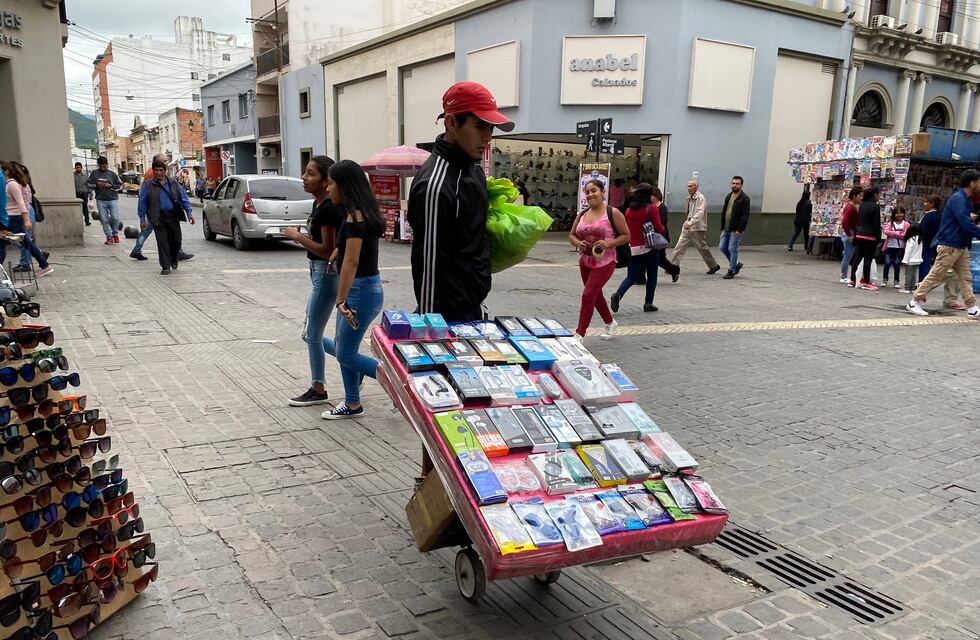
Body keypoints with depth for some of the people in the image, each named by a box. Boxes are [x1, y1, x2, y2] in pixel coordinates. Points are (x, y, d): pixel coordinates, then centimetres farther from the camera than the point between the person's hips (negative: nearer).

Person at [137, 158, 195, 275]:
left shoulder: (174, 183, 9)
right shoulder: (148, 185, 4)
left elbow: (184, 198, 11)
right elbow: (142, 203, 5)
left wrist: (189, 213, 3)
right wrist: (142, 219, 2)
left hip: (173, 216, 2)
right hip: (158, 218, -2)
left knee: (176, 240, 7)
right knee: (162, 242, -4)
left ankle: (173, 260, 33)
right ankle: (165, 266, 2)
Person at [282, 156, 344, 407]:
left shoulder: (329, 209, -20)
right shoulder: (318, 204, 10)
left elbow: (328, 250, -22)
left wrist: (296, 236, -16)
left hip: (327, 275, -10)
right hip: (320, 273, 10)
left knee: (312, 335, 1)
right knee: (311, 333, 16)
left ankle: (318, 390, 16)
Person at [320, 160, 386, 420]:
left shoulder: (355, 216, -18)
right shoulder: (360, 213, 10)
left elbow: (351, 261, -23)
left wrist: (341, 301, -24)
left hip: (362, 290, -10)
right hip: (357, 288, 10)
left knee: (345, 354, -1)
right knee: (343, 349, 16)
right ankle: (352, 404, 27)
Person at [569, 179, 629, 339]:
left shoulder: (612, 213, -8)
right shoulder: (582, 215, 7)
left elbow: (626, 236, -5)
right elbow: (571, 236, 15)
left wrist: (608, 243, -20)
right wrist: (578, 243, -8)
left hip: (604, 262, -6)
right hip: (585, 261, 6)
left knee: (588, 295, -12)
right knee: (596, 295, 19)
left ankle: (579, 333, -4)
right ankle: (610, 323, 42)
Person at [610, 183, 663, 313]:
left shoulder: (629, 210, 5)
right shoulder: (652, 209, -8)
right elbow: (658, 228, -9)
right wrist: (663, 229, 12)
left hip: (633, 248, 4)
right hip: (649, 248, -4)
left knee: (632, 277, 8)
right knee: (652, 276, 11)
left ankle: (618, 294, -17)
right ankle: (648, 303, 15)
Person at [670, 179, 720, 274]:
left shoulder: (700, 198, -14)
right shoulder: (690, 198, 12)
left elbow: (699, 214, -26)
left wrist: (690, 223, -35)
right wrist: (687, 222, 14)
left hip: (697, 228, -7)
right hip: (687, 228, 7)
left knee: (703, 248, 4)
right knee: (680, 246, -2)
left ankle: (714, 266, 20)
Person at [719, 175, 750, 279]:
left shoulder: (745, 198, -10)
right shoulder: (728, 196, 13)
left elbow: (745, 216, -15)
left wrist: (739, 229, -20)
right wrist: (722, 227, 11)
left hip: (736, 230, -7)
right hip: (726, 229, 8)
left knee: (732, 249, -5)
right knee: (722, 247, 7)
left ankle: (731, 271, 5)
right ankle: (736, 264, 24)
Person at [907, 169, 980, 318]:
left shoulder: (966, 200, 14)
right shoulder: (957, 199, -15)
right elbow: (965, 223, -24)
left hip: (962, 247, 9)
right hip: (949, 246, -9)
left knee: (966, 278, 7)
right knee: (936, 276, -3)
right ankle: (914, 302, 5)